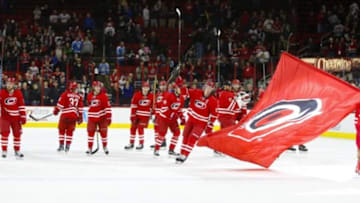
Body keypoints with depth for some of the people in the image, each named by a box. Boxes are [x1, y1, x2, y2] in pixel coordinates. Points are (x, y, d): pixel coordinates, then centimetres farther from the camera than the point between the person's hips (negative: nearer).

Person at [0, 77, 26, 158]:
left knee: (17, 133, 6)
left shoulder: (18, 93, -1)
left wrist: (23, 117, -1)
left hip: (15, 117, 2)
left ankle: (17, 151, 21)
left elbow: (21, 106, 1)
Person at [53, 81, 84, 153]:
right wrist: (80, 117, 14)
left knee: (62, 130, 8)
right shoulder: (79, 96, 11)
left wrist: (56, 110, 8)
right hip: (74, 116, 3)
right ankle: (67, 146, 6)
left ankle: (61, 145, 5)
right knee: (70, 131, 10)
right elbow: (80, 108, 10)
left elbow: (60, 104, -5)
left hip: (65, 114, -3)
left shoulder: (65, 94, -1)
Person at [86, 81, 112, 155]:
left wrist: (108, 117, -16)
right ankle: (90, 148, 6)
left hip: (102, 117, -3)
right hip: (92, 117, 3)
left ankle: (105, 147, 21)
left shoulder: (103, 96, -9)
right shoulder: (89, 96, 4)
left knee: (103, 132, 4)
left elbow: (108, 106, -12)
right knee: (90, 132, -1)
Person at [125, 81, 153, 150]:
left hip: (145, 115, -2)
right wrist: (132, 115, -11)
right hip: (136, 114, 2)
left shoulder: (151, 96, -4)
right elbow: (133, 105, -9)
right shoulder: (137, 95, -9)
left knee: (140, 128, -11)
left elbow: (153, 106, 9)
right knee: (133, 128, 7)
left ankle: (141, 144, 0)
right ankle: (131, 143, 21)